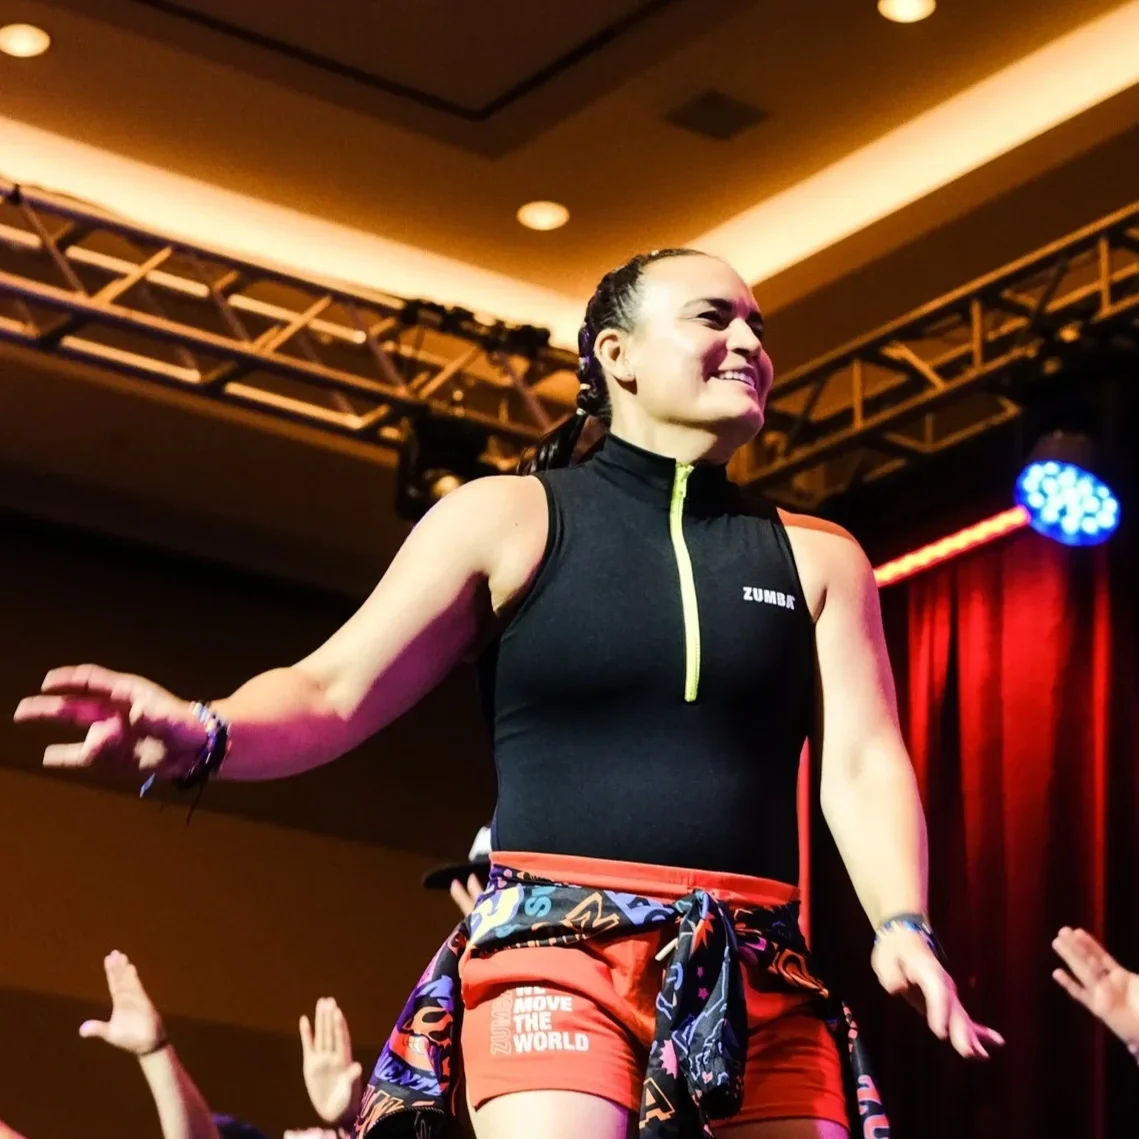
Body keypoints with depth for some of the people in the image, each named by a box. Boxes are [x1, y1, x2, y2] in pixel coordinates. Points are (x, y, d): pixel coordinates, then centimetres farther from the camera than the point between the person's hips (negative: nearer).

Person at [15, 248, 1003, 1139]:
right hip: (557, 956, -3)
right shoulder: (507, 520, 9)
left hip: (759, 986, 3)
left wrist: (903, 928, -15)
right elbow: (334, 693, 3)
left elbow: (863, 764, 5)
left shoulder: (816, 559, 16)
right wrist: (202, 736, -20)